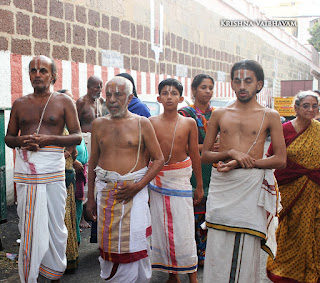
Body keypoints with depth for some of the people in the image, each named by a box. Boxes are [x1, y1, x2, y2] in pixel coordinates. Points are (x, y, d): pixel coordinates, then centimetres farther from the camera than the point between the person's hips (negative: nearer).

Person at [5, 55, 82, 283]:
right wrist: (21, 141, -6)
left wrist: (49, 139, -14)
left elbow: (77, 136, 1)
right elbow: (9, 137, 17)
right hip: (25, 170, 2)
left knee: (55, 225, 4)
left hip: (53, 170, -2)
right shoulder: (20, 104, 13)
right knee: (29, 226, 4)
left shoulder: (64, 102, 5)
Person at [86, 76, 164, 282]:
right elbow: (93, 161, 15)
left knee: (133, 244, -2)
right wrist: (90, 197, 13)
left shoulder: (142, 123, -1)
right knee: (107, 244, 6)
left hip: (134, 190, -3)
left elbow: (159, 159, -1)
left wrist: (138, 186, -12)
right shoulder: (98, 124, 10)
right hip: (105, 191, 3)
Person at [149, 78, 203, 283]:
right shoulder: (151, 123, 1)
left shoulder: (189, 123, -1)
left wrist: (199, 186, 6)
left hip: (181, 179, -2)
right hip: (157, 179, 2)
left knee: (184, 230, -1)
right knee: (162, 228, 8)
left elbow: (195, 155, 3)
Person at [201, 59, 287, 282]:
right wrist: (230, 152, -8)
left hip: (252, 185, -2)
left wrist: (242, 163, -10)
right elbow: (204, 155, 12)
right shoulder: (219, 114, 11)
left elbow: (281, 159, 0)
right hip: (221, 186, 2)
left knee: (247, 247, 2)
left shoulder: (270, 116, 5)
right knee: (217, 247, 3)